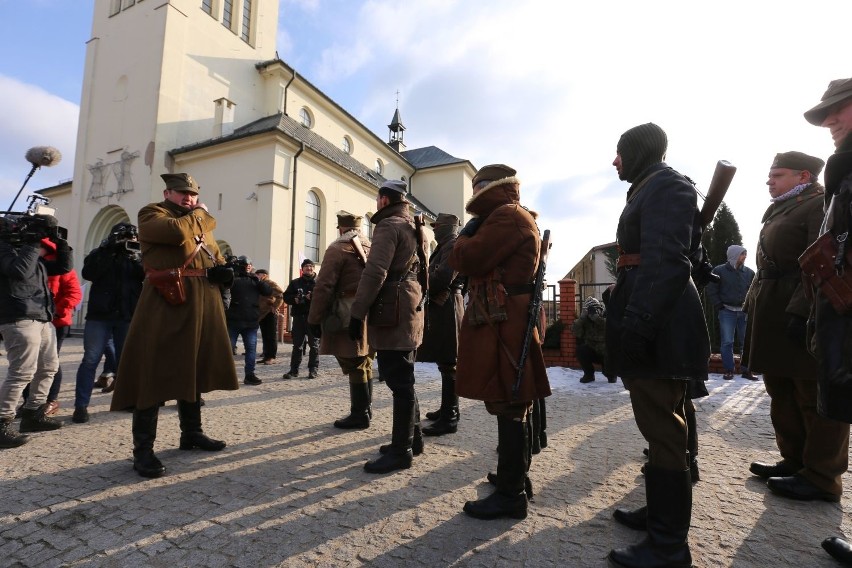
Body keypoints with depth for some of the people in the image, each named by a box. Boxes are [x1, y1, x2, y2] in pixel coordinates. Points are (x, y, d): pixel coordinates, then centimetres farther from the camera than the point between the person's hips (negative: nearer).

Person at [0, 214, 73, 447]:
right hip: (20, 319, -10)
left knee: (48, 366, 15)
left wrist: (62, 245, 8)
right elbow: (20, 271, -22)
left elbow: (64, 267, 21)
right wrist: (34, 248, -13)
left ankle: (33, 414, 25)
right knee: (22, 372, -13)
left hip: (42, 318, 10)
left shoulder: (35, 252, 21)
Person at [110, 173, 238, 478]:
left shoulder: (203, 223, 22)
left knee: (193, 371, 14)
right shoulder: (151, 214, 1)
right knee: (153, 375, -5)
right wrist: (200, 215, -1)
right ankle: (143, 449, 4)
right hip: (165, 305, -7)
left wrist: (223, 271, 3)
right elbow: (178, 231, -21)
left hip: (202, 307, 7)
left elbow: (216, 256, 27)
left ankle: (192, 433, 27)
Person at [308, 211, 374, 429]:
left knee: (354, 366, -1)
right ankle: (365, 410, 26)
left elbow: (324, 287, -13)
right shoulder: (372, 248, 15)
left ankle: (359, 415, 7)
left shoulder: (338, 249, -6)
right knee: (364, 364, 16)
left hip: (349, 319, -8)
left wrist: (314, 319, -8)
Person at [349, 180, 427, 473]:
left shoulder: (388, 226, -9)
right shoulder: (415, 229, 20)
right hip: (410, 309, 10)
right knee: (403, 379, 16)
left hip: (393, 312, -10)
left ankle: (401, 451, 3)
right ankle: (412, 438, 27)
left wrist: (357, 313, -17)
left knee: (399, 382, -5)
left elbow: (374, 273, -19)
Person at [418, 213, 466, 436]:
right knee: (446, 363, 16)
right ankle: (447, 409, 26)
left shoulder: (454, 245, -9)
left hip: (446, 308, -10)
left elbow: (443, 277, -21)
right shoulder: (445, 246, 23)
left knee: (447, 365, -7)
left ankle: (449, 418, -2)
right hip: (442, 308, 10)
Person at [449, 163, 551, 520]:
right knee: (514, 405, 17)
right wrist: (472, 238, 11)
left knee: (507, 407, -5)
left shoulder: (506, 216, -11)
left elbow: (466, 260, -18)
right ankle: (516, 478, 31)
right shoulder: (520, 218, 23)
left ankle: (510, 495, 5)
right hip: (512, 321, 11)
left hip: (501, 324, -11)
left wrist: (464, 237, 1)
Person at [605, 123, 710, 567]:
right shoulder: (649, 190, 22)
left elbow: (666, 260, -21)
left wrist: (636, 324, -27)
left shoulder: (666, 184, -8)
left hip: (657, 325, -11)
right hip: (655, 321, 11)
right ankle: (662, 509, 32)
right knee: (660, 423, 17)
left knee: (662, 427, -5)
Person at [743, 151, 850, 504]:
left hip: (806, 316, -9)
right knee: (783, 394, 15)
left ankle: (821, 477, 10)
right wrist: (754, 303, 16)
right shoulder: (778, 210, 22)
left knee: (815, 398, 0)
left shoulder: (821, 204, -6)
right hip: (774, 318, 10)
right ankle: (795, 461, 26)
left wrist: (800, 311, -26)